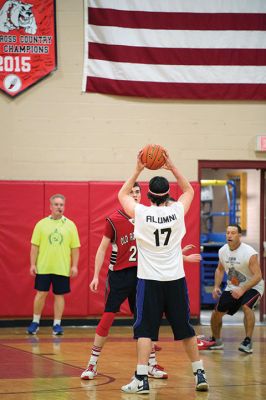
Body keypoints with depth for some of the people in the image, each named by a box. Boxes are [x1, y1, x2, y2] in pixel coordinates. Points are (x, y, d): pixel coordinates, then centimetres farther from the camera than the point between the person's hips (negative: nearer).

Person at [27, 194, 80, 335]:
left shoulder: (70, 225, 3)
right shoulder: (41, 224, 2)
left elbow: (75, 248, 4)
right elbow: (35, 246, 3)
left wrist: (74, 266, -2)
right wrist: (33, 264, -3)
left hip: (62, 268, 0)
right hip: (43, 267, 0)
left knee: (59, 295, 4)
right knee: (41, 294, 2)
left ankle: (57, 324, 11)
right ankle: (35, 322, 15)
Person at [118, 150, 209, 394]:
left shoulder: (141, 213, -8)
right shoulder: (177, 212, -4)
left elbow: (122, 195, 11)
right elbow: (189, 190, 17)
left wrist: (138, 170, 10)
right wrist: (172, 168, 10)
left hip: (150, 280, -2)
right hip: (175, 279, 2)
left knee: (145, 330, -1)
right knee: (185, 329, 12)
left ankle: (141, 380, -9)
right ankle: (200, 374, 16)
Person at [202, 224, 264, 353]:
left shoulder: (249, 253, -25)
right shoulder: (223, 251, -5)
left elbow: (258, 276, -26)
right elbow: (220, 269, 13)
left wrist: (242, 290, -35)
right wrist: (216, 287, -1)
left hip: (252, 286, -6)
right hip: (232, 287, 6)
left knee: (246, 306, -33)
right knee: (217, 312, 4)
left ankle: (248, 342, -25)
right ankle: (216, 341, 28)